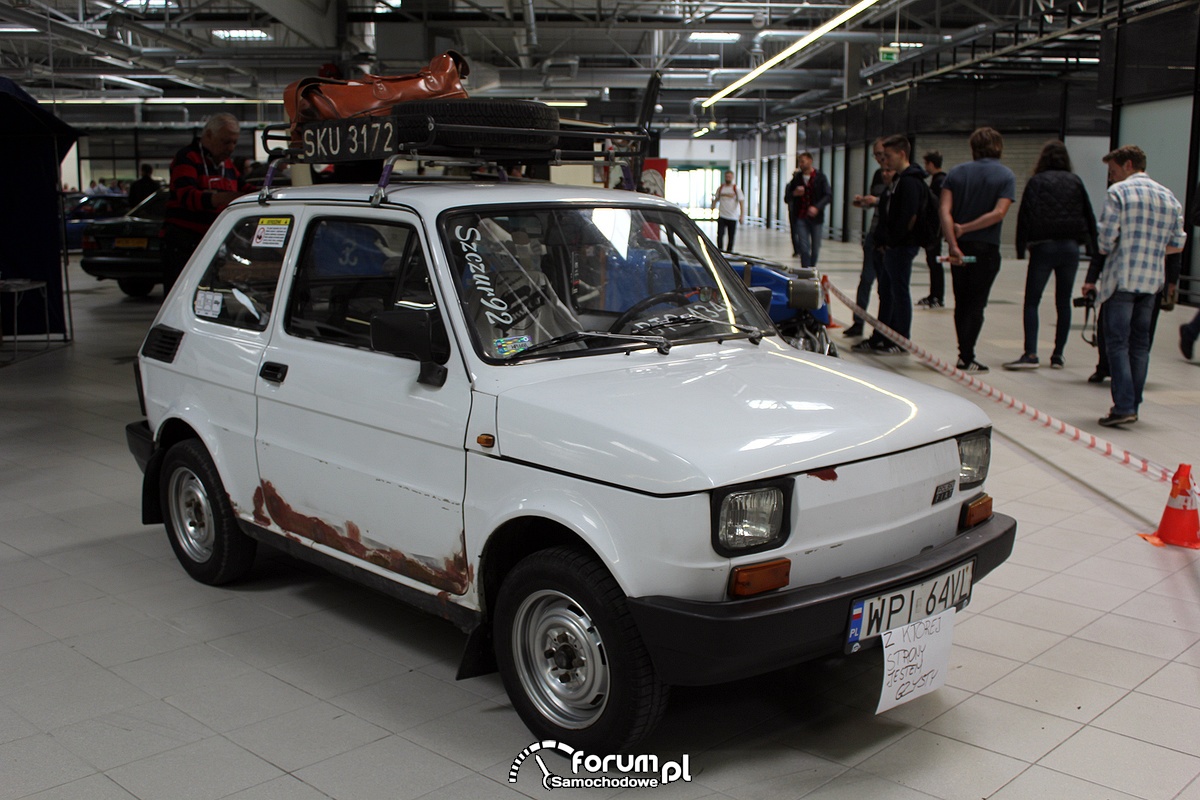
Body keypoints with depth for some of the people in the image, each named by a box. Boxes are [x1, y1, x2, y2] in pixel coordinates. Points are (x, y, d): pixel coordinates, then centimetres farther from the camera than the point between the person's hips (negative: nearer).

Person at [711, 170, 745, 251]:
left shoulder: (736, 189, 0)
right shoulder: (720, 188, 9)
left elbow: (741, 202, -6)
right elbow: (716, 200, 16)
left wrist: (742, 215, -16)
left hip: (733, 217, -1)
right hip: (721, 216, 1)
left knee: (731, 236, 3)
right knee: (720, 234, -14)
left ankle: (729, 250, 15)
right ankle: (720, 249, -12)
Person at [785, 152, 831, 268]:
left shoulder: (820, 178, 1)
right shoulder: (796, 179, 9)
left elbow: (828, 195, -7)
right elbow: (787, 198, 12)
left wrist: (817, 207, -23)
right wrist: (794, 193, -11)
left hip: (815, 217, -1)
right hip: (800, 218, 1)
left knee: (815, 248, 6)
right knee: (804, 247, -7)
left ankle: (811, 270, 23)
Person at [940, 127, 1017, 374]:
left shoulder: (957, 173, 3)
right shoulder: (1006, 176, -3)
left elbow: (945, 210, -10)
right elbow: (998, 213, -16)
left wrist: (953, 244, -17)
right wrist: (964, 229, -12)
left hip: (959, 247, 3)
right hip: (986, 247, -3)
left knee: (961, 302, 14)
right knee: (976, 304, 3)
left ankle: (964, 353, 20)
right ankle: (966, 358, -1)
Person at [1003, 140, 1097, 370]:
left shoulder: (1036, 182, 0)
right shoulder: (1075, 181, 8)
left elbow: (1026, 216, -5)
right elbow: (1089, 215, 9)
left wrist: (1021, 247, -2)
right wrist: (1092, 245, 15)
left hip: (1043, 247, -3)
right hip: (1070, 247, 3)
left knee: (1031, 301, -1)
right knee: (1063, 303, 10)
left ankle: (1030, 353, -12)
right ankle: (1058, 355, 11)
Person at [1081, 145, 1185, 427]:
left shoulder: (1119, 192, -6)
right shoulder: (1169, 197, 12)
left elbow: (1106, 237, -12)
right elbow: (1178, 244, 12)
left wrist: (1106, 252, 9)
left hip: (1122, 278, -6)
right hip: (1152, 280, 6)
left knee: (1118, 343, -4)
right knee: (1140, 343, 12)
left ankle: (1123, 407, -12)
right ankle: (1133, 404, 15)